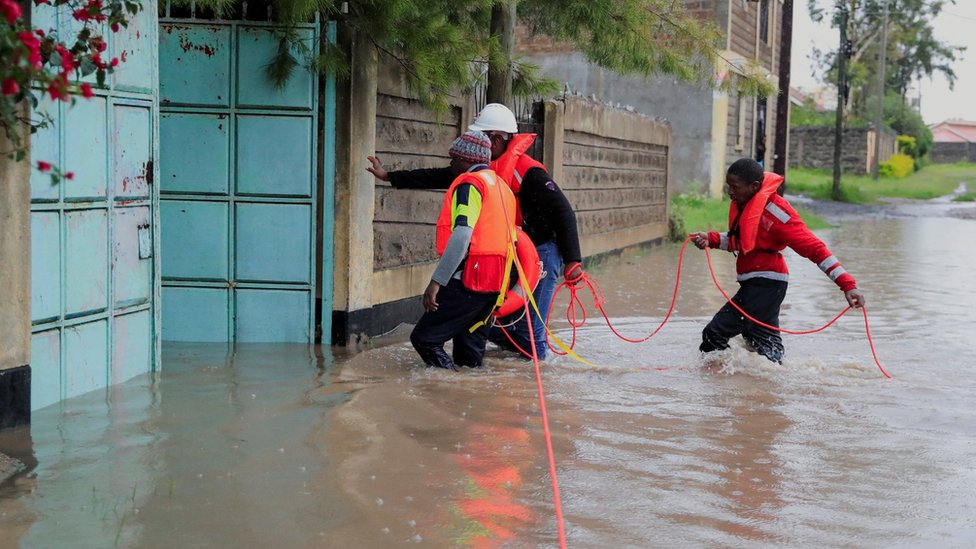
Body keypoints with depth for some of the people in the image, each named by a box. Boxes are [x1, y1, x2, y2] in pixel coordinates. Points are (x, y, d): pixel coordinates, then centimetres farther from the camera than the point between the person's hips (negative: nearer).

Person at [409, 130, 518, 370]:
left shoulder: (470, 183, -8)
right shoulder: (502, 186, 21)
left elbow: (461, 235, -20)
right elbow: (510, 238, 21)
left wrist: (436, 281, -22)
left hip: (467, 278, -9)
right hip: (496, 282, 9)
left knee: (424, 338, -7)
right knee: (469, 345, 17)